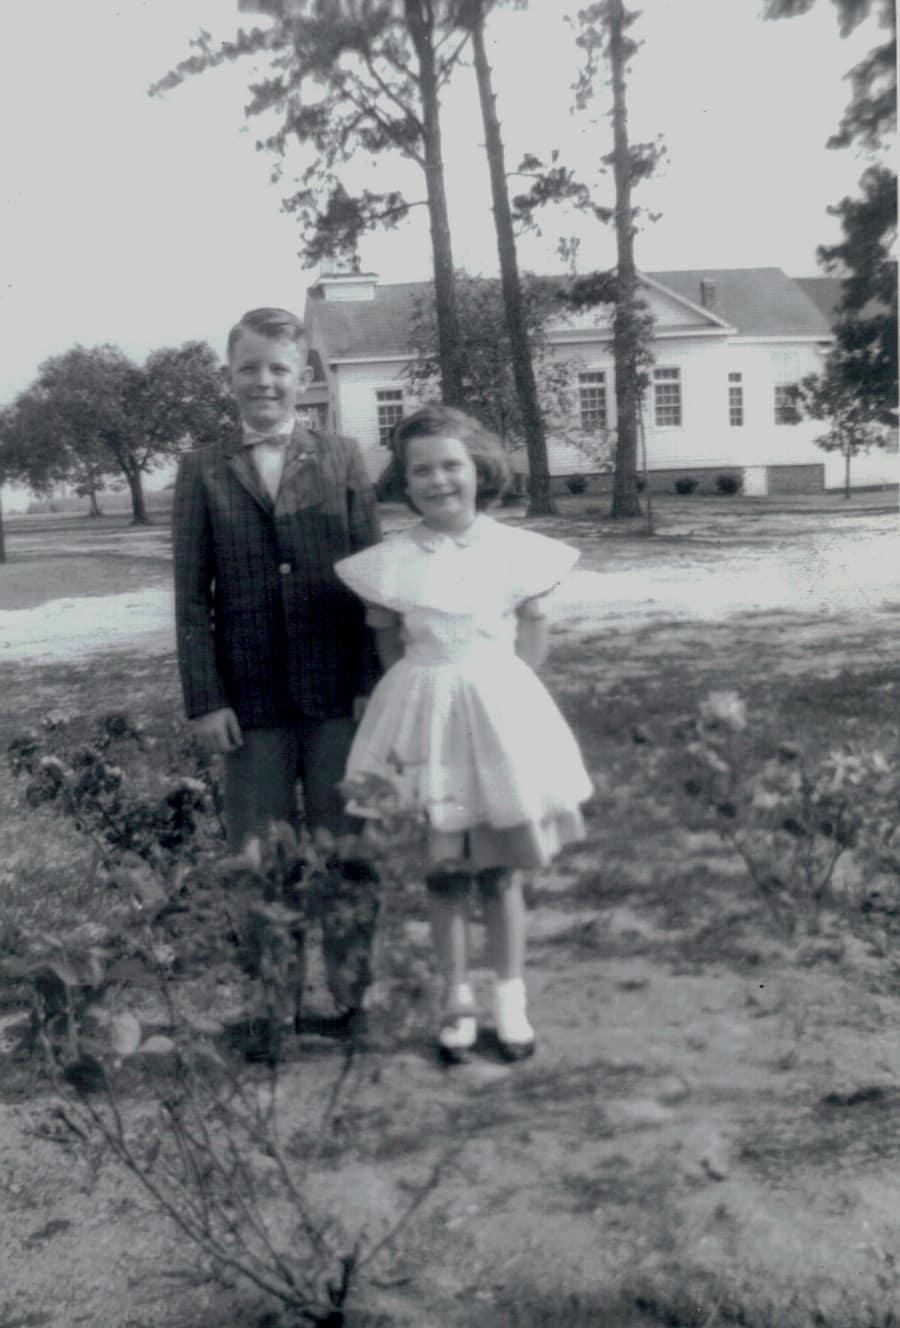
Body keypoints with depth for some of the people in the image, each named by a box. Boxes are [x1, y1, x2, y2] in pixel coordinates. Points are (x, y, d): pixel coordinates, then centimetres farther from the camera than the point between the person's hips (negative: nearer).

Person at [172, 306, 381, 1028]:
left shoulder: (342, 458, 5)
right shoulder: (202, 470, 5)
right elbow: (192, 593, 2)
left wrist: (375, 680, -3)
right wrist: (205, 698, -5)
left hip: (338, 692, 0)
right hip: (252, 697, 0)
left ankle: (352, 992, 23)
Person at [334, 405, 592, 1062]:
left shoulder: (516, 551, -4)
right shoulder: (388, 563, -4)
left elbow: (534, 639, 5)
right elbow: (389, 646, 7)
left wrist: (492, 685, -3)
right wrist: (434, 688, -2)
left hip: (500, 711, 0)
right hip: (426, 716, 0)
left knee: (501, 870, 8)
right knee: (443, 871, 9)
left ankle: (512, 1001, 23)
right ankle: (457, 999, 25)